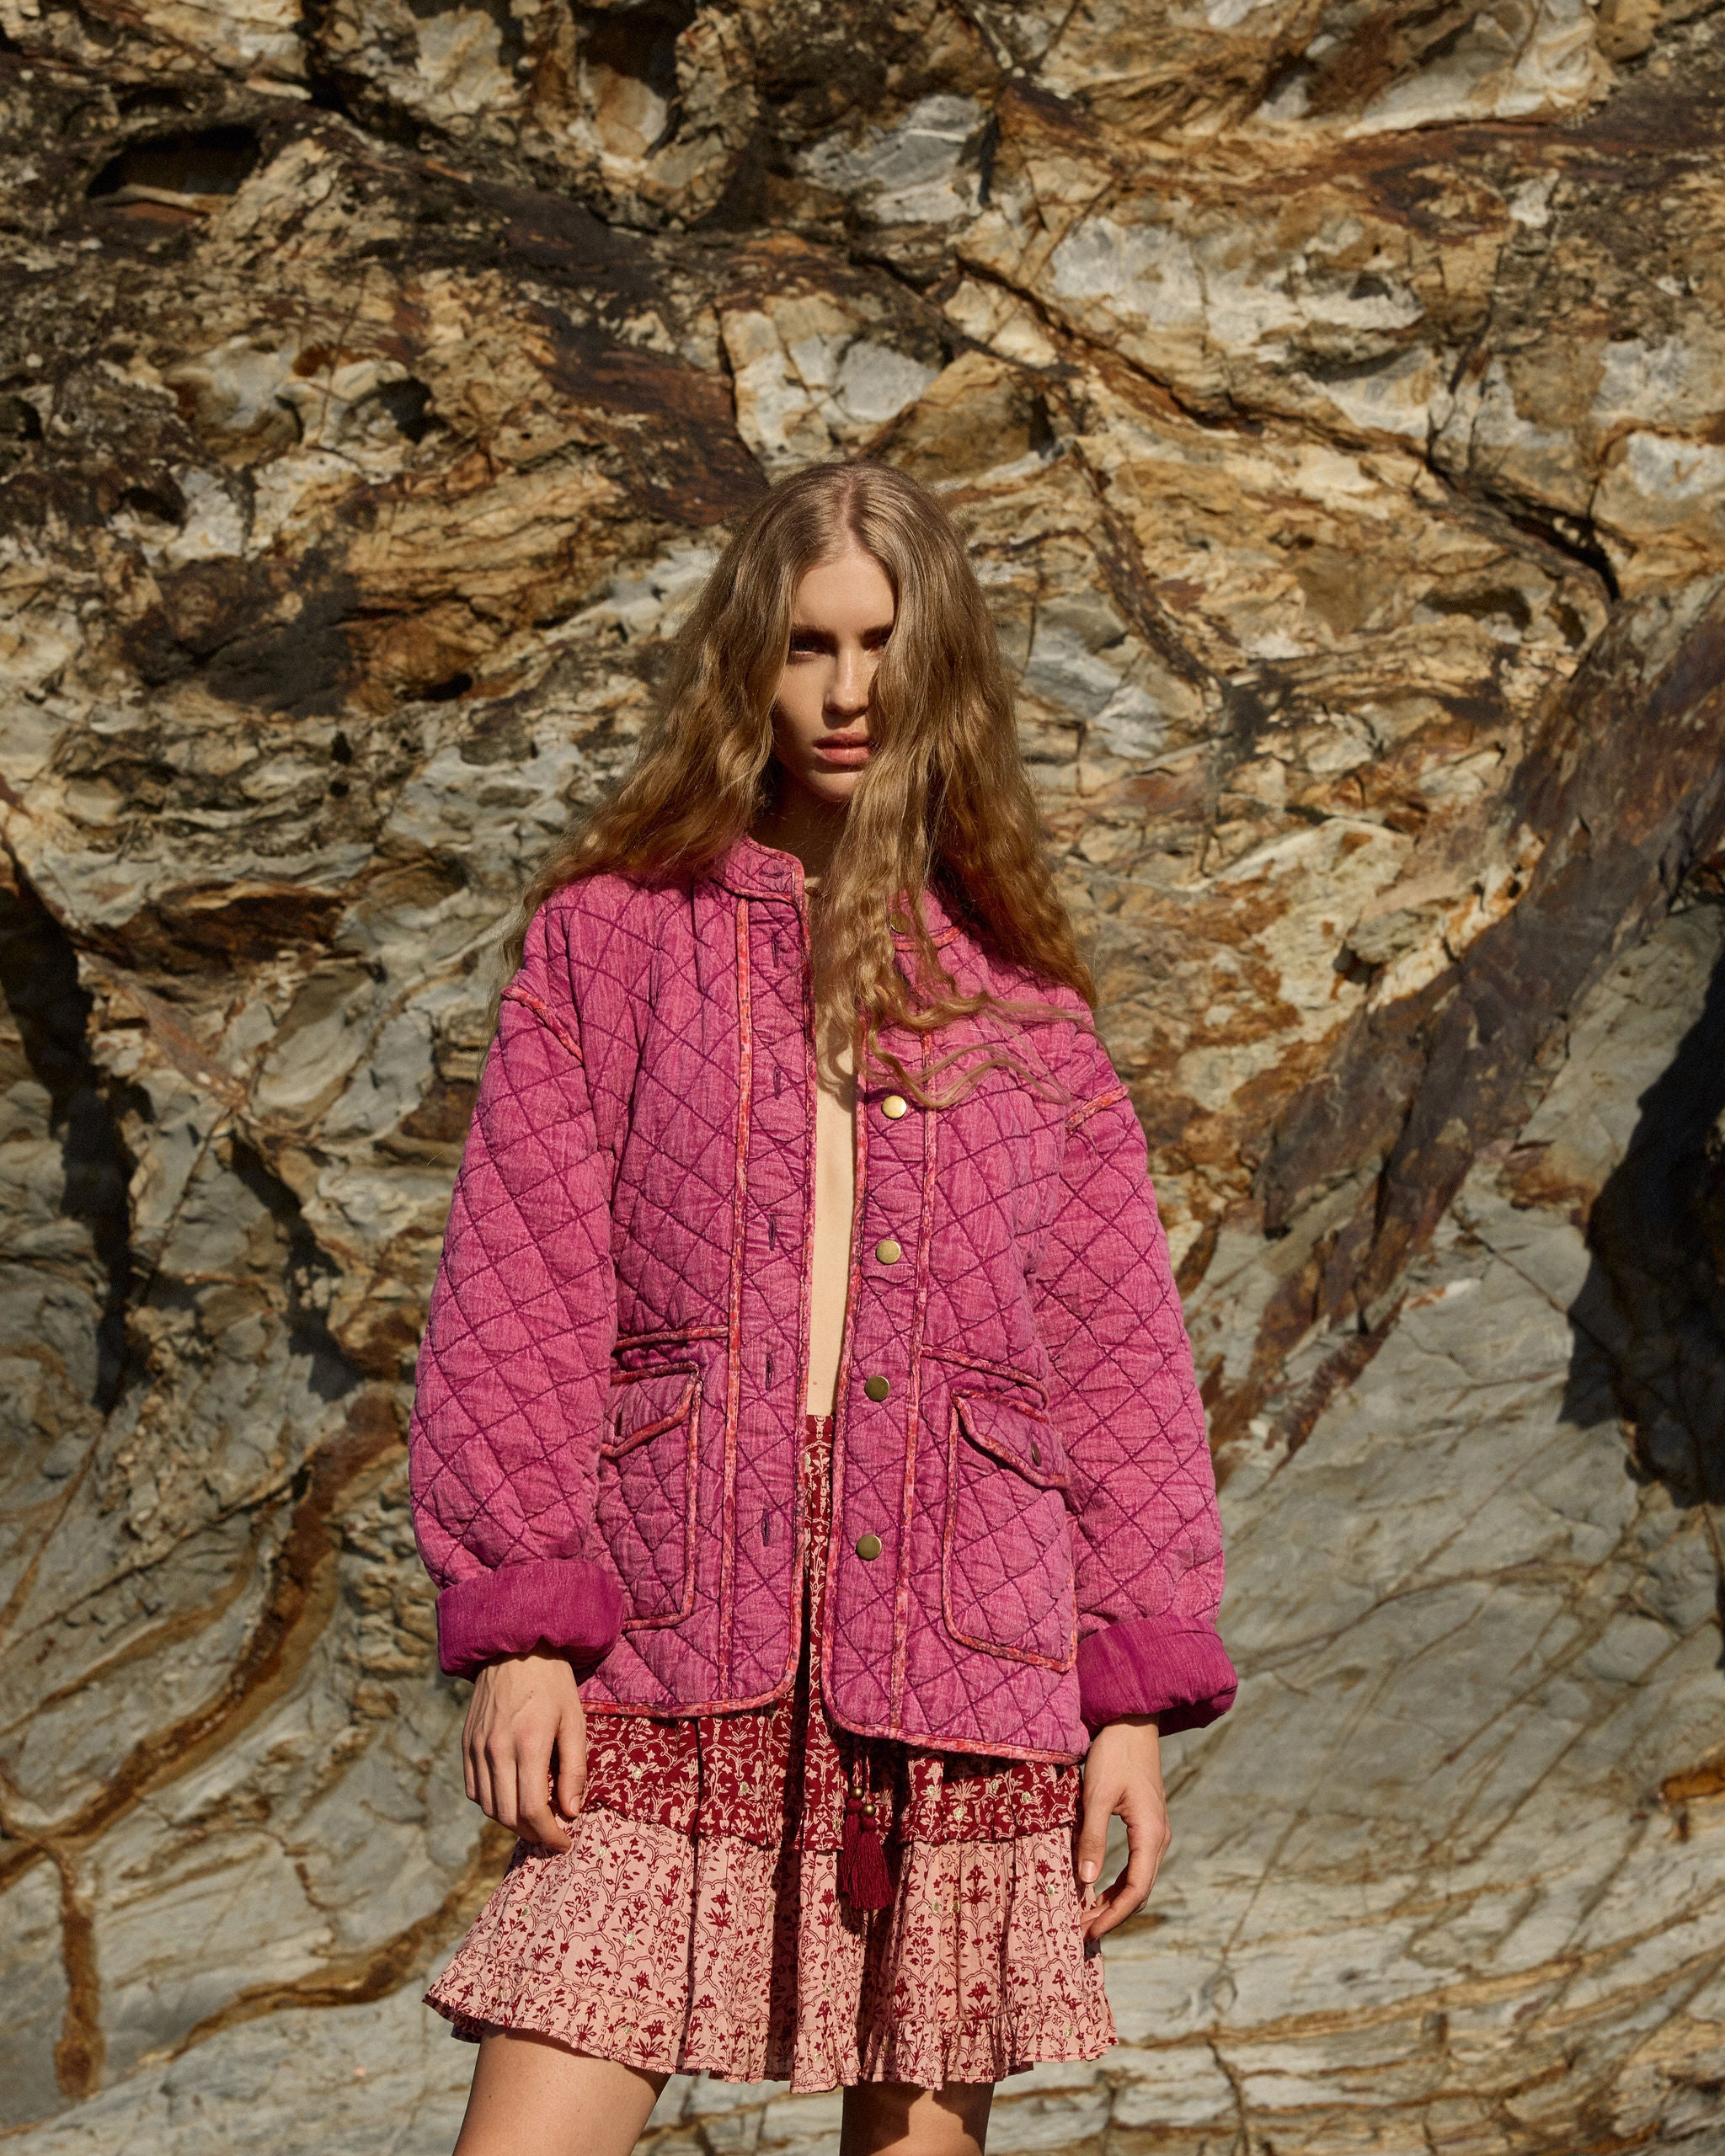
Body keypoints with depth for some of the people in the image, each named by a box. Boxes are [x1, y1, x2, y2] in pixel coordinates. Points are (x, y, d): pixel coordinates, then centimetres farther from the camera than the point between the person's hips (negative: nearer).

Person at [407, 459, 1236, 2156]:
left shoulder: (1016, 988, 11)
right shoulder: (608, 936, 8)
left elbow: (1113, 1346, 10)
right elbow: (517, 1297, 4)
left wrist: (1135, 1692, 5)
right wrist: (513, 1617, -5)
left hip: (962, 1655, 2)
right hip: (671, 1652, -1)